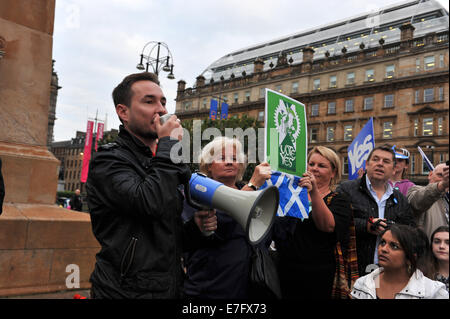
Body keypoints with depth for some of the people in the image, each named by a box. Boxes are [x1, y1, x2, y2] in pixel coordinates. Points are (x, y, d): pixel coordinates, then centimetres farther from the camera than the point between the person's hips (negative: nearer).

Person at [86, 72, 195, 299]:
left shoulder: (162, 162, 11)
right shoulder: (108, 161, -12)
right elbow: (152, 203, -30)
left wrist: (198, 223, -6)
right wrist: (168, 144, -18)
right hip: (127, 291, -7)